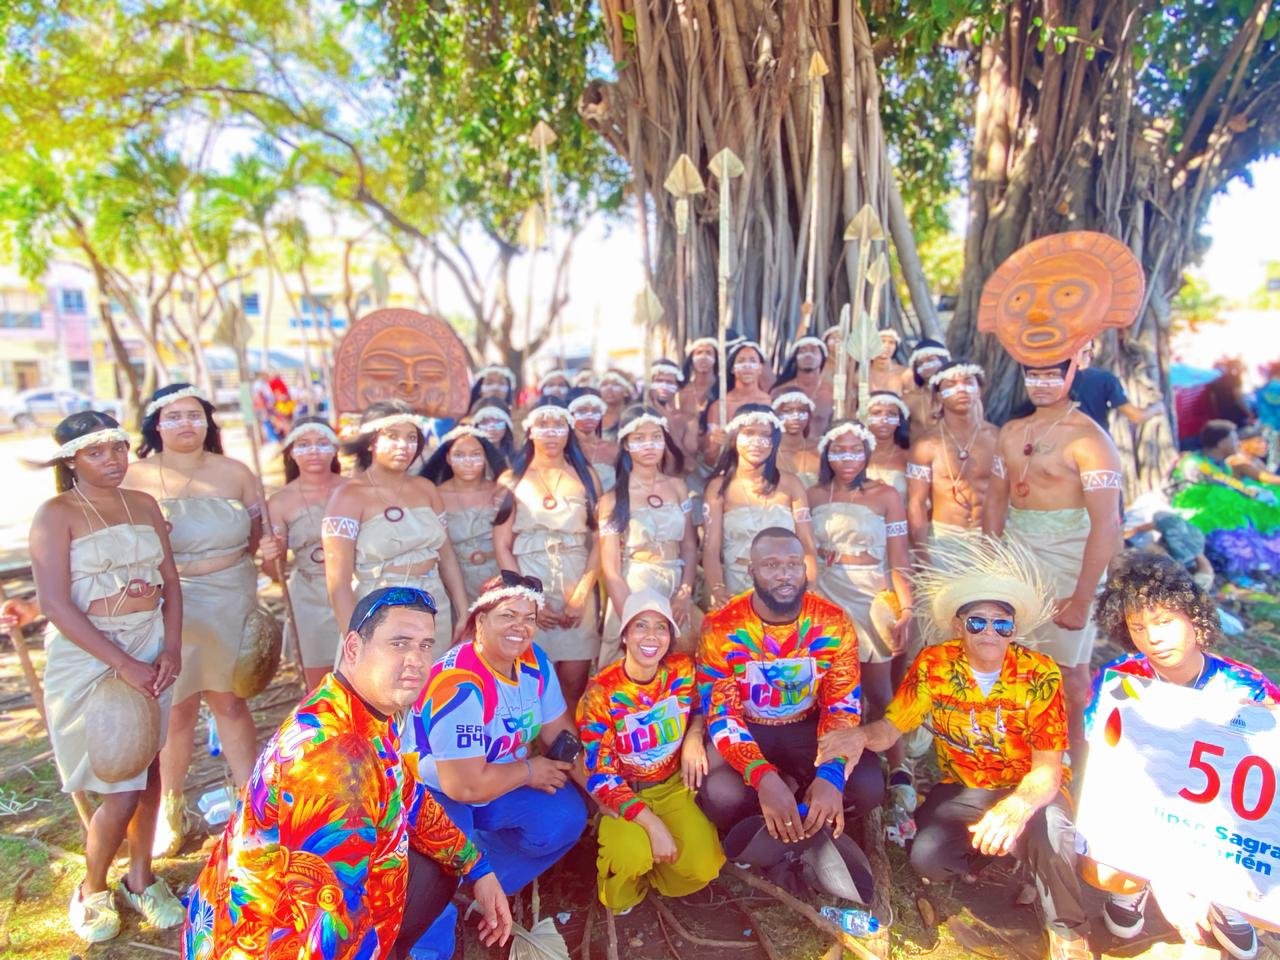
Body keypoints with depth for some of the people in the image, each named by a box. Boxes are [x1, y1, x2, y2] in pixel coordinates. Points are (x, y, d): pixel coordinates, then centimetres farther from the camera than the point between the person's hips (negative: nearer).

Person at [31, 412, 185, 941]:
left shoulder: (143, 504, 7)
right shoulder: (56, 513, -8)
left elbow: (170, 580, 7)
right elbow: (55, 604, -15)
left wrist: (171, 649, -6)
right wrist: (123, 663, -17)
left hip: (151, 649, 4)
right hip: (89, 658, -4)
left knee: (148, 771, 12)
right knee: (120, 791, 0)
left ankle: (140, 878, 33)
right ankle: (92, 889, 28)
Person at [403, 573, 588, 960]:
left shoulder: (534, 660, -10)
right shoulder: (460, 685, -32)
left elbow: (560, 732, -1)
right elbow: (464, 786, -32)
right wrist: (528, 770, -17)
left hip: (495, 785, 7)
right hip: (432, 794, -7)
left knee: (566, 816, -12)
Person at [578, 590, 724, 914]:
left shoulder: (683, 670, -12)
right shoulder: (601, 693, -21)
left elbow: (700, 709, 9)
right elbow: (601, 777, -19)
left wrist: (694, 736, -14)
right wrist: (654, 825, -27)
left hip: (673, 786, 3)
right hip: (623, 794, -3)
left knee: (703, 868, -15)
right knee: (633, 857, -30)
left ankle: (649, 862, 17)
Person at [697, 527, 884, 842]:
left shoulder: (834, 623, -13)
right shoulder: (721, 627, -19)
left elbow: (843, 706, -13)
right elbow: (721, 714, -21)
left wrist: (831, 774, -34)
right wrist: (764, 778, -40)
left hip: (808, 727, 2)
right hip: (746, 730, -2)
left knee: (868, 786, -23)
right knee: (722, 796, -31)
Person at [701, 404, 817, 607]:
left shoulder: (790, 484, 7)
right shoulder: (719, 487, 3)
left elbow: (807, 547, 3)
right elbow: (711, 549, -3)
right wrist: (718, 590, -20)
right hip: (736, 590, -1)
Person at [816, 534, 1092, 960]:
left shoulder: (1039, 675, -18)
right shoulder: (933, 665, -13)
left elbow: (1048, 768, -20)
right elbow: (890, 727, -12)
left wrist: (1014, 809, -42)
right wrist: (861, 736, -37)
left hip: (1027, 790, -2)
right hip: (961, 790, 2)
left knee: (1049, 826, -35)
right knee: (925, 857, -24)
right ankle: (974, 861, 15)